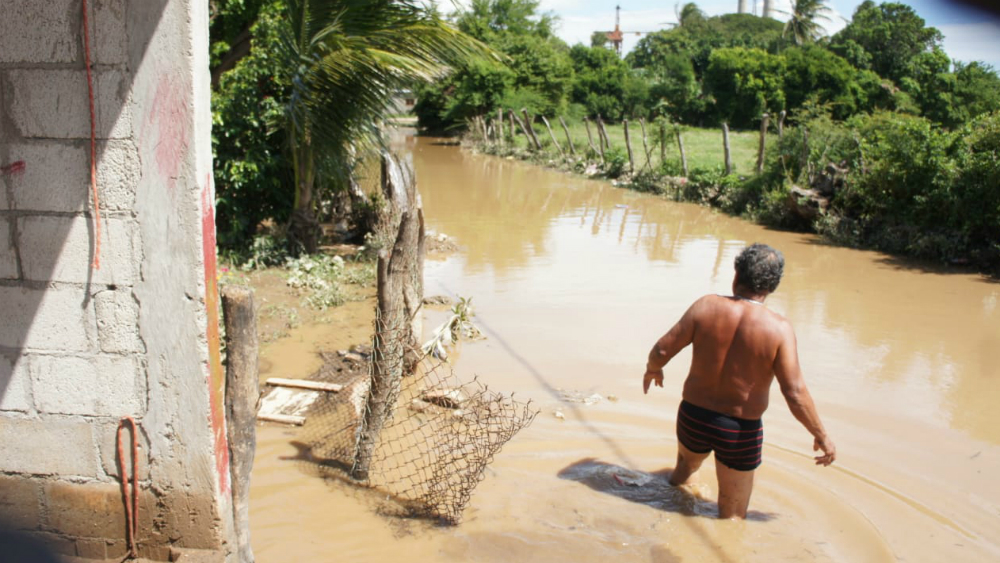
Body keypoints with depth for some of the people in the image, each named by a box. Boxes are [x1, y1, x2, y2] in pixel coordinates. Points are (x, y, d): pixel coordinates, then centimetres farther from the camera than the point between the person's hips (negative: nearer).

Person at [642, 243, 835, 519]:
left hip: (693, 416, 4)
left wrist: (652, 370, 13)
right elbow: (796, 394, -20)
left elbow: (662, 350, -10)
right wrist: (822, 436, -5)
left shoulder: (707, 306, -14)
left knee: (686, 466, 39)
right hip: (741, 431, -4)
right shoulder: (779, 328, -19)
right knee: (732, 517, 18)